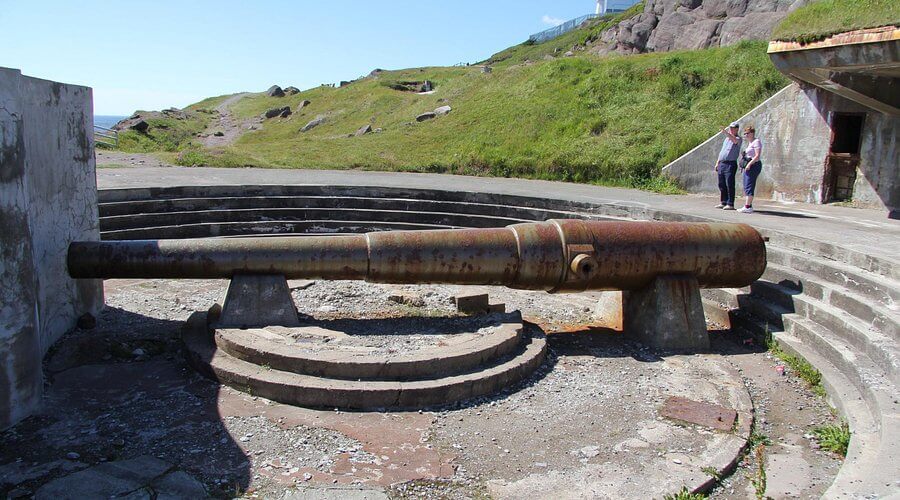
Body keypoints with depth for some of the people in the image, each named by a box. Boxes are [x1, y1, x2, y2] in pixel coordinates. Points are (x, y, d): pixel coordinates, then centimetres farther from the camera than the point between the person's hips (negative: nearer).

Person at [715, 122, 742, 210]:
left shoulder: (738, 138, -2)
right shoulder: (726, 139, 22)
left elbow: (734, 140, -28)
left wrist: (726, 132, -40)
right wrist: (717, 163, 20)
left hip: (730, 164, -8)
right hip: (722, 164, 8)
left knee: (730, 185, -9)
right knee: (721, 185, 9)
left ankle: (730, 204, -8)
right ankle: (723, 202, 15)